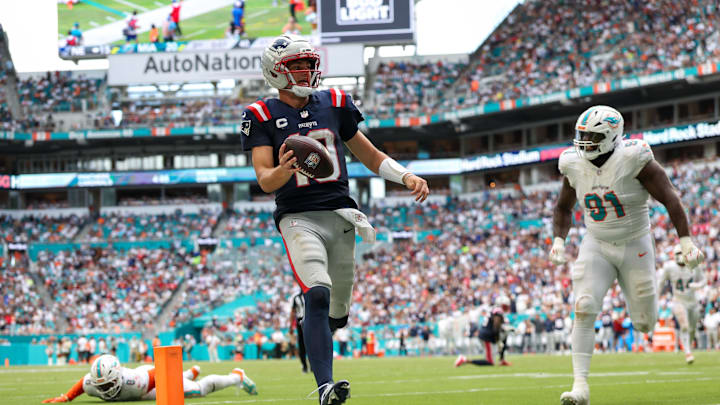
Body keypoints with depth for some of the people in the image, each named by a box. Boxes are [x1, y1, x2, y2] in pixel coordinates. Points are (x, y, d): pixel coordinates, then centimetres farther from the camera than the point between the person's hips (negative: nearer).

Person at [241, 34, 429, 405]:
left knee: (338, 311, 9)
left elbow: (368, 154, 18)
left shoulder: (333, 104, 10)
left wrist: (406, 176, 3)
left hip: (339, 214, 4)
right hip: (298, 218, -4)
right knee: (318, 295, -25)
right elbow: (264, 180, -10)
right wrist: (283, 170, -32)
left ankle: (308, 315, 46)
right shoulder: (263, 116, -1)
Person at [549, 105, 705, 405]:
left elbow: (670, 198, -16)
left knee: (645, 324, 4)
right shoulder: (575, 166, -6)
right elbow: (563, 207, 13)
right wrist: (558, 240, -1)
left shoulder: (634, 160, -20)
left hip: (635, 246, -2)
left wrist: (686, 241, -20)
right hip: (597, 248, 2)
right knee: (583, 311, -18)